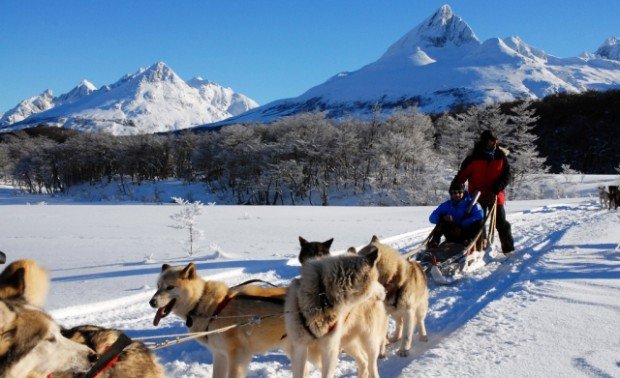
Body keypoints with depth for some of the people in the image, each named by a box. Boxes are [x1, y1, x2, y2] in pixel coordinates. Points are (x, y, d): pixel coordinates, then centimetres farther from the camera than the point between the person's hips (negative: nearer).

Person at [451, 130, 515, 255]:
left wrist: (495, 189, -17)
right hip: (478, 197, -1)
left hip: (496, 196, 1)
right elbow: (461, 176, -8)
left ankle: (508, 249, 16)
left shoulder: (501, 157, 0)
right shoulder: (473, 159, -6)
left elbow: (506, 176, -4)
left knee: (501, 223, 6)